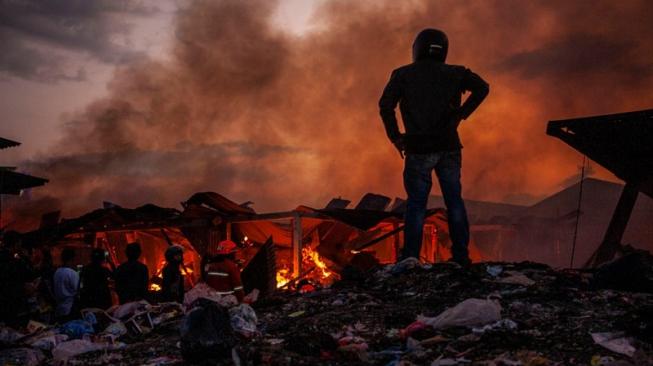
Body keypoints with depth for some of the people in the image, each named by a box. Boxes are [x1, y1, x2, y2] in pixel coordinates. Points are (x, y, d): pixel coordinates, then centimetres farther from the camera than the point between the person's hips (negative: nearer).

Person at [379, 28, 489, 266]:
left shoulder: (403, 75, 2)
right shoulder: (453, 73, 8)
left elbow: (386, 105, -9)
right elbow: (482, 88, -4)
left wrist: (395, 137, -1)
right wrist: (461, 114, 2)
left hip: (419, 150, -2)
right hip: (449, 148, 2)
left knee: (416, 204, 3)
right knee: (454, 201, 9)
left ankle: (410, 257, -3)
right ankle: (461, 256, 11)